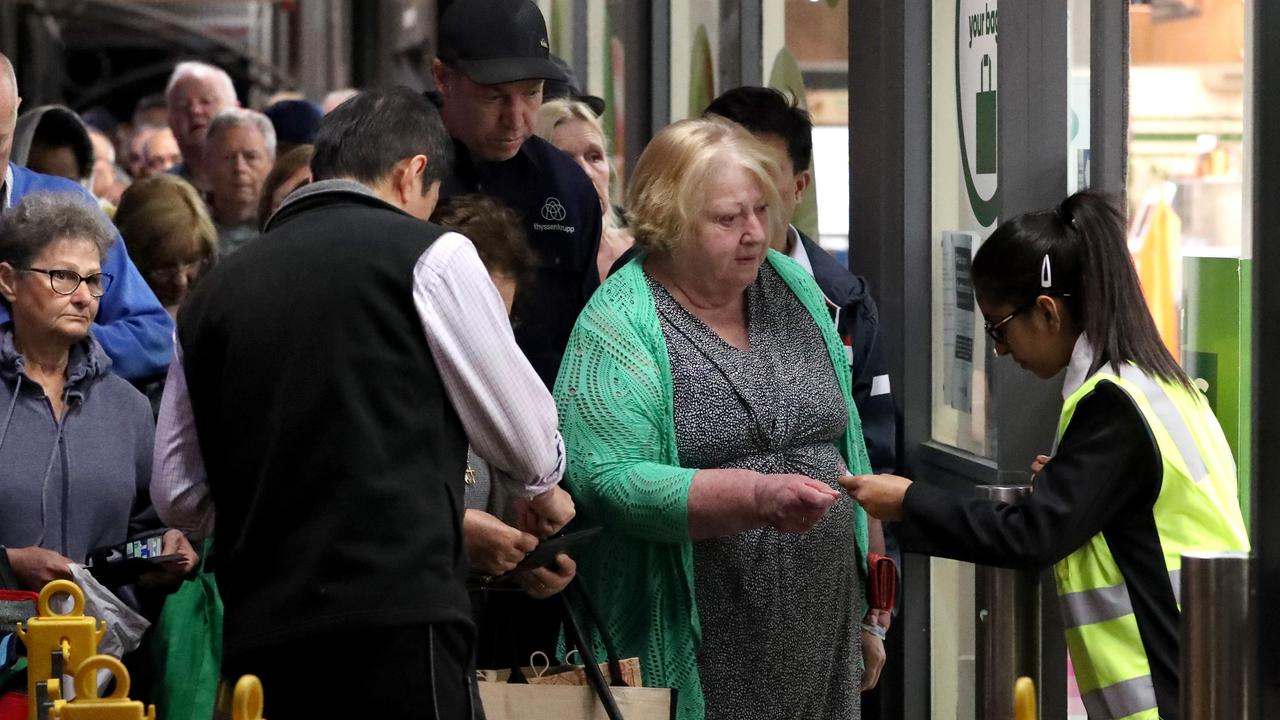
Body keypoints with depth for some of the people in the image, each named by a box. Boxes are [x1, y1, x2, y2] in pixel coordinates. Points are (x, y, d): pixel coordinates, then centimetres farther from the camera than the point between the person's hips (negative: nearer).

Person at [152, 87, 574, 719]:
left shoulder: (211, 293, 15)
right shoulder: (429, 254, 1)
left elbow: (177, 496, 17)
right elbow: (526, 437, 9)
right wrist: (541, 490, 31)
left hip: (255, 632, 5)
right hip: (398, 614, -5)